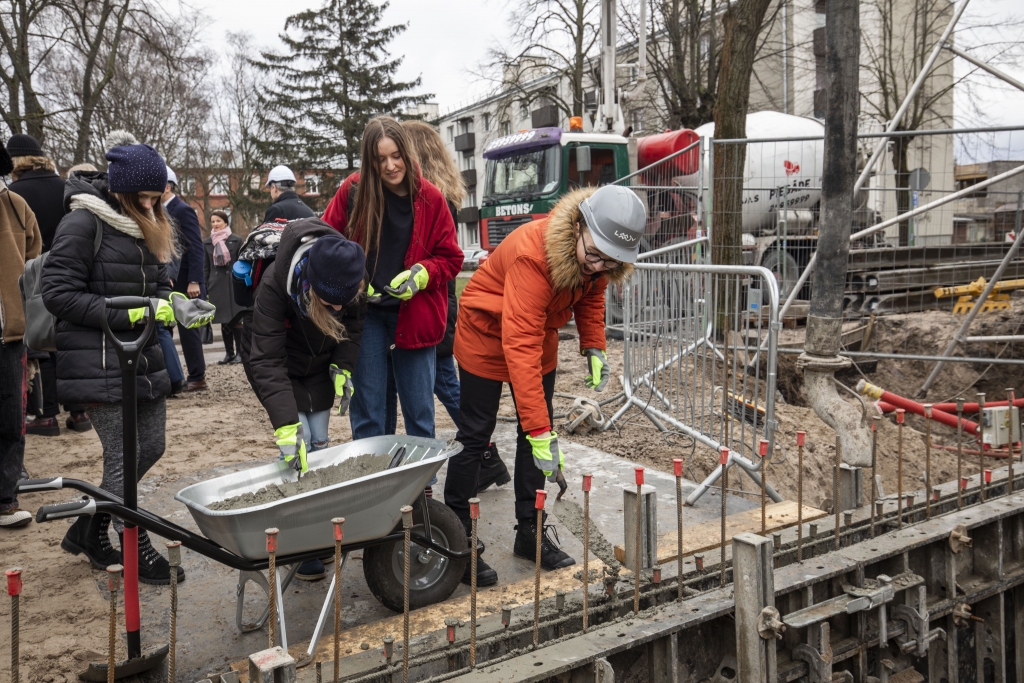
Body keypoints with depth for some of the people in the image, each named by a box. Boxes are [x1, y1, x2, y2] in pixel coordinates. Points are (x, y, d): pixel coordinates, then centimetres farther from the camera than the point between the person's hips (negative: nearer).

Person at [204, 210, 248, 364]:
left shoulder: (236, 240, 2)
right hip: (217, 287, 3)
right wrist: (205, 288, 6)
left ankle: (240, 352, 3)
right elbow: (206, 267, 12)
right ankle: (229, 353, 13)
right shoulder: (207, 243, 10)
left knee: (236, 320, -5)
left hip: (234, 285, -3)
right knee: (224, 322, 6)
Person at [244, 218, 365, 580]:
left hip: (320, 367, 4)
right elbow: (267, 361, -36)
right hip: (282, 369, -4)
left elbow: (354, 321, -2)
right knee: (299, 447, -13)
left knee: (319, 444, 1)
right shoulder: (275, 284, -37)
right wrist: (286, 425, -42)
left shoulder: (353, 276, -25)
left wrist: (343, 366, -14)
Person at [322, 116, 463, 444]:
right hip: (365, 311, 0)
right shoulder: (354, 190, -5)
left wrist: (421, 275, -16)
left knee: (419, 409, 7)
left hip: (414, 314, 0)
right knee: (367, 410, 5)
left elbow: (450, 258, 2)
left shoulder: (430, 197, -4)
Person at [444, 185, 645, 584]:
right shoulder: (533, 252, -40)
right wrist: (540, 431, -44)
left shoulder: (595, 253, -18)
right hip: (488, 333, -6)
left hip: (540, 334, 7)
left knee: (537, 433, 6)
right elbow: (520, 346, -43)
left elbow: (590, 295, 6)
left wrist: (593, 347, -10)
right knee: (475, 435, -1)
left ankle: (529, 533, 17)